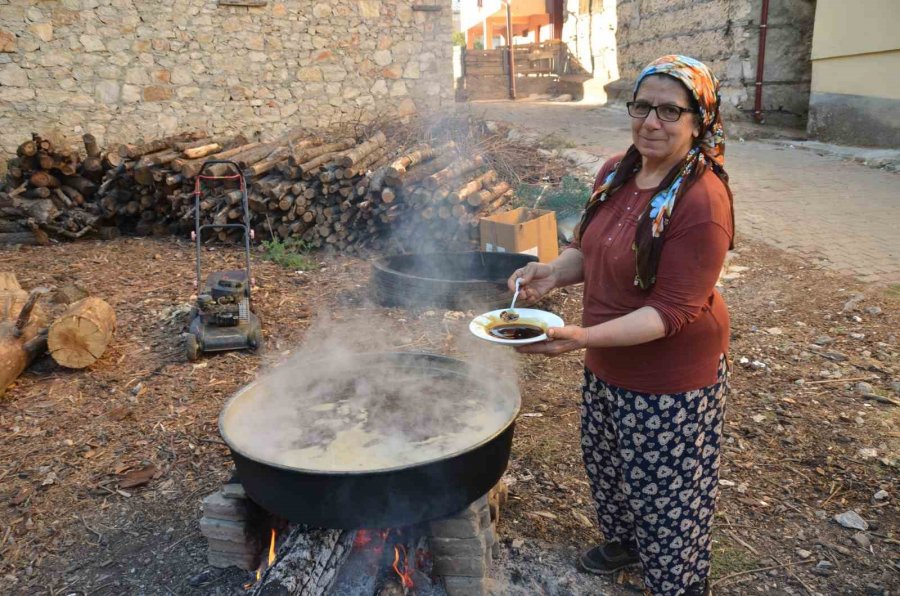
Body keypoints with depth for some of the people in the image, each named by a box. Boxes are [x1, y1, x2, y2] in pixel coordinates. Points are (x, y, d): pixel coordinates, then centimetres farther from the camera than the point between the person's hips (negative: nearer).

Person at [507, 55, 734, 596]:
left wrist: (585, 337, -35)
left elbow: (672, 311, -26)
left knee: (666, 491, 11)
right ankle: (624, 542, 55)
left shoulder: (701, 201, -25)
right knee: (607, 466, 26)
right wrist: (555, 271, -9)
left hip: (670, 380, -8)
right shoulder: (617, 174, -2)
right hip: (606, 368, 8)